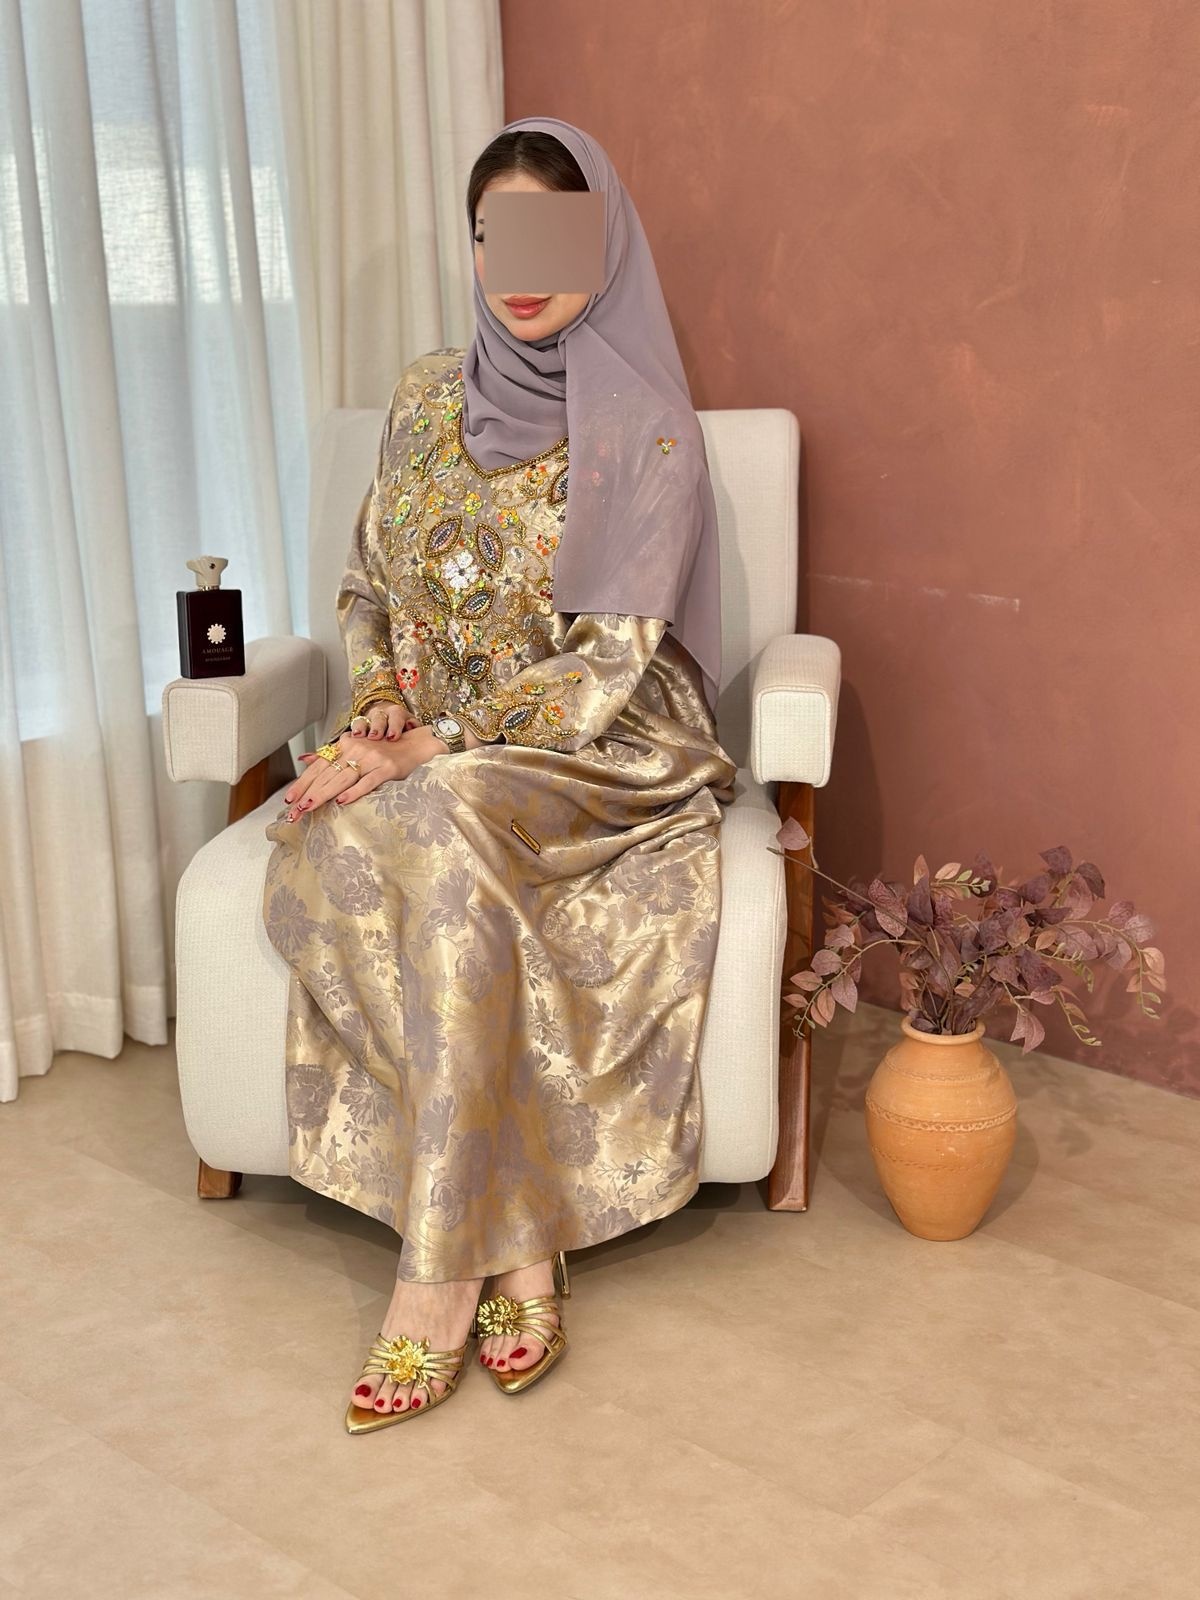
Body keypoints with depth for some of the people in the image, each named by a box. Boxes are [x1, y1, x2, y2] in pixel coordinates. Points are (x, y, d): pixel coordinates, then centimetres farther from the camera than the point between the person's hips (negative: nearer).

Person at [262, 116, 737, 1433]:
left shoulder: (648, 430, -7)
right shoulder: (429, 398, 10)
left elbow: (612, 666, -14)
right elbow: (370, 588, 15)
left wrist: (431, 749, -22)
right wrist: (382, 710, -6)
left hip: (593, 751, -4)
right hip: (430, 749, 5)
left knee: (445, 832, -38)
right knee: (332, 853, -31)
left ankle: (439, 1269, -30)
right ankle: (516, 1240, -24)